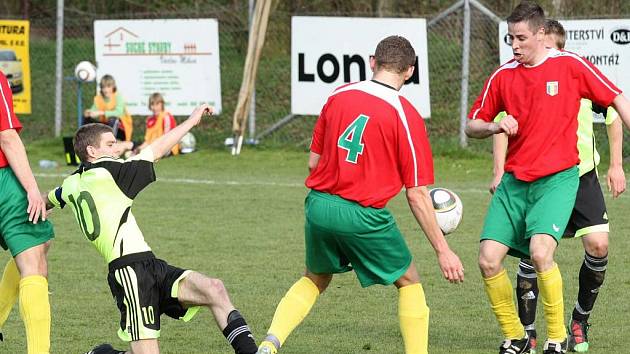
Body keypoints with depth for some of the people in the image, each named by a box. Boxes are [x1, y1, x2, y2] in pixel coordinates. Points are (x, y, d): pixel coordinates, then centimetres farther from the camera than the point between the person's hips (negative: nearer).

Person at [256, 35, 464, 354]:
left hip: (319, 205, 5)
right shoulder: (406, 116, -9)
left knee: (314, 280, 26)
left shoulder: (339, 96, 4)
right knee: (409, 283, 16)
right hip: (364, 216, -5)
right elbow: (416, 195, -8)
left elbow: (313, 162, 10)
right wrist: (443, 250, -2)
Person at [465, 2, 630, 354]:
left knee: (540, 252, -25)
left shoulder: (569, 65, -5)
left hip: (557, 179, -4)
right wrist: (495, 126, -10)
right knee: (488, 259, -8)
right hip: (514, 181, 4)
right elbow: (472, 126, 13)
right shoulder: (503, 76, 6)